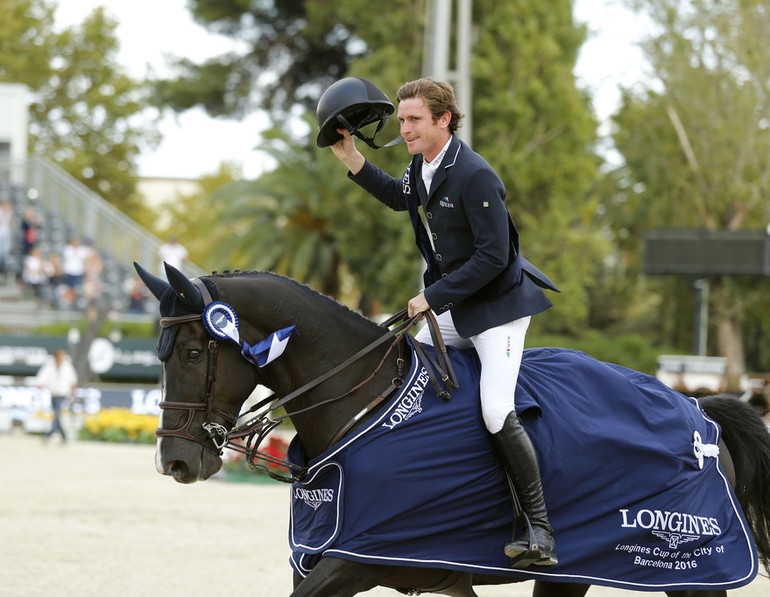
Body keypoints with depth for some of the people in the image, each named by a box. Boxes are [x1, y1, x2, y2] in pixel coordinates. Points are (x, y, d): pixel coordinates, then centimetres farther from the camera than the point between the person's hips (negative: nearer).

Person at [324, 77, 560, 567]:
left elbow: (493, 256, -25)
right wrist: (352, 159, 16)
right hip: (454, 309, 10)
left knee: (496, 412, -22)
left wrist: (433, 296, -21)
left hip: (497, 303, -10)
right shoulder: (422, 166, 4)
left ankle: (541, 531, -17)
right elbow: (400, 198, 28)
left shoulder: (474, 176, -24)